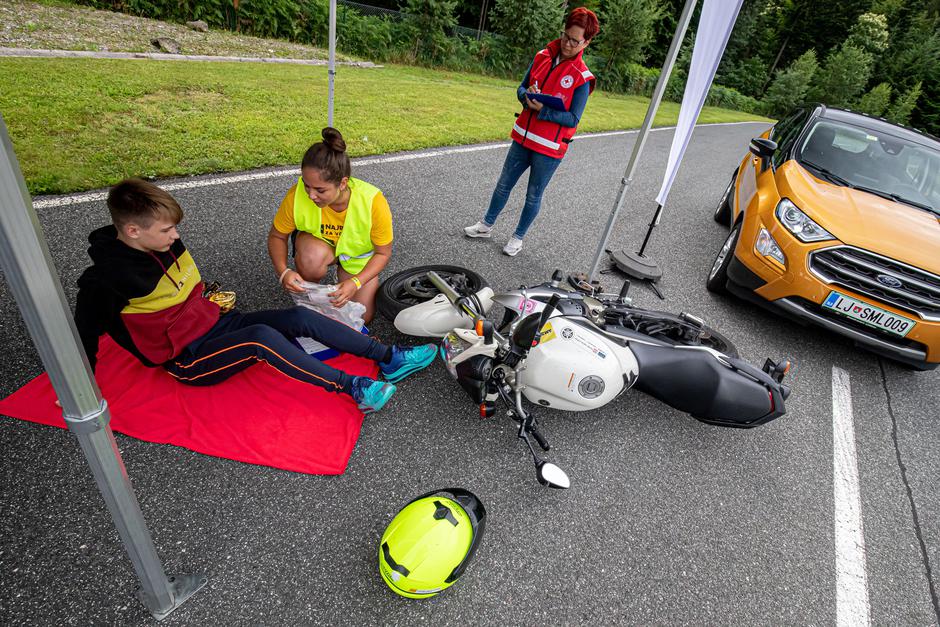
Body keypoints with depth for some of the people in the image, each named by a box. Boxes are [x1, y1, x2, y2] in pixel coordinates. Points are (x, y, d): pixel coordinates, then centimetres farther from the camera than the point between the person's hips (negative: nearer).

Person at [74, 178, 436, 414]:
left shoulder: (167, 245, 2)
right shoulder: (104, 282, -20)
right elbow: (84, 336, -9)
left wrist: (211, 299, 11)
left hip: (216, 323, 7)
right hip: (189, 360, -7)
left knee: (300, 317, -13)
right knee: (261, 336, -36)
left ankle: (388, 358, -14)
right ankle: (351, 388, -33)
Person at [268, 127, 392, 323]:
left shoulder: (373, 202, -36)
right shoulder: (296, 195, -32)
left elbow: (383, 253, -21)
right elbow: (277, 236, -13)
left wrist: (356, 282, -36)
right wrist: (283, 272, -31)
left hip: (359, 255, 0)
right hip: (318, 242, 0)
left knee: (361, 318, -5)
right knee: (313, 255, -37)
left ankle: (342, 272, 24)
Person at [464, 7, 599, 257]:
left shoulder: (582, 78, -12)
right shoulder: (542, 57, 1)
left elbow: (573, 119, -14)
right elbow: (521, 89, 8)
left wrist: (542, 110, -25)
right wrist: (528, 96, -16)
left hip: (549, 147, -5)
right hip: (523, 137, 5)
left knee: (533, 194, 8)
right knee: (504, 184, 14)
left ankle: (518, 237, 25)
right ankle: (487, 225, 31)